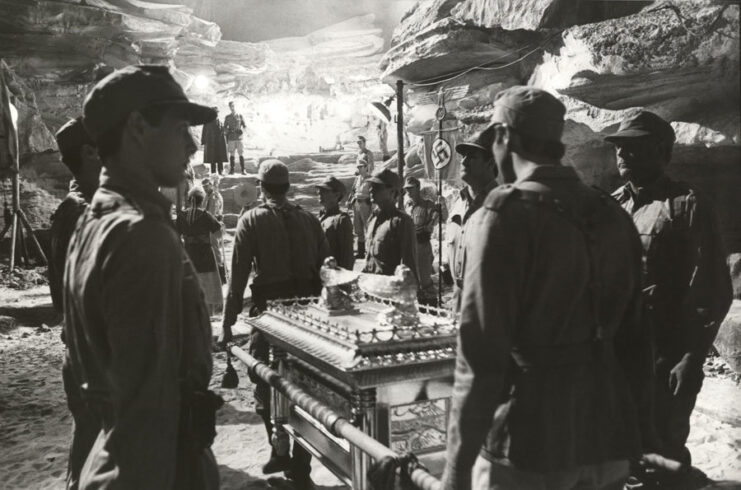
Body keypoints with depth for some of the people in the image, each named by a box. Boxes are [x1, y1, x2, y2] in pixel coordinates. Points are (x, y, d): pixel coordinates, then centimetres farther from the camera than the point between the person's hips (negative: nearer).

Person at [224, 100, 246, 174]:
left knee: (241, 154, -4)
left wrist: (242, 130, -12)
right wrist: (229, 131, -9)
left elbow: (244, 126, 8)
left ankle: (243, 170, -2)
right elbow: (225, 128, 12)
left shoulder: (240, 116, 6)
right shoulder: (227, 117, 9)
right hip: (231, 138, 1)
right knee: (231, 154, 3)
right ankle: (231, 169, 8)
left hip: (239, 138, -1)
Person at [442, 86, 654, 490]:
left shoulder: (504, 216, -13)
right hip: (608, 438, 6)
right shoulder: (613, 214, 6)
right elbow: (634, 336, 10)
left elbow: (482, 354, -19)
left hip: (528, 442, -6)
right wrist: (636, 432, 18)